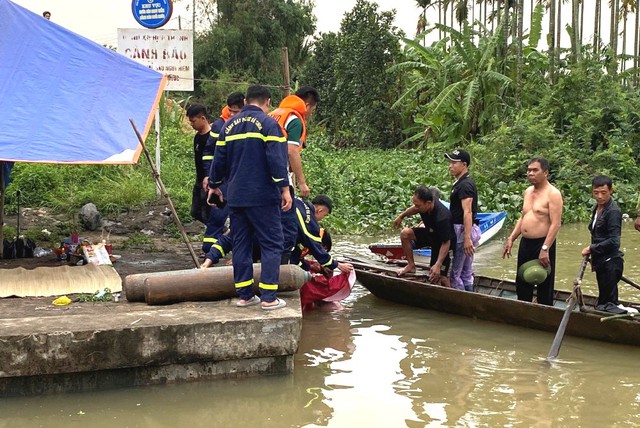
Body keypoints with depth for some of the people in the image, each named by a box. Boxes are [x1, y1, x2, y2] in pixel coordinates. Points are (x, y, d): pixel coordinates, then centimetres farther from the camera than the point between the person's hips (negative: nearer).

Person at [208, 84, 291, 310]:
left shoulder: (229, 126, 12)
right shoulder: (268, 124, -6)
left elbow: (219, 160, 15)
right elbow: (277, 159, -15)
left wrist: (214, 185, 27)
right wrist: (284, 188, -14)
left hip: (235, 197, 6)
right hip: (263, 197, -6)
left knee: (240, 244, 12)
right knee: (271, 245, -1)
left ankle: (245, 294, 15)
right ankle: (268, 297, -6)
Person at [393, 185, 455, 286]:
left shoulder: (442, 218, -40)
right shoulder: (423, 204, -20)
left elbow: (446, 243, -33)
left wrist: (438, 265, -35)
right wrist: (401, 216, 18)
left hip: (442, 241, -7)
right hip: (430, 233, 7)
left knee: (438, 276, -9)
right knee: (405, 233, -12)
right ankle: (411, 265, 1)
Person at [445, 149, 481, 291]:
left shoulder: (465, 185, -16)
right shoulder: (461, 183, 15)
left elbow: (467, 212, -23)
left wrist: (467, 238, -28)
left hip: (463, 231, -10)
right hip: (464, 230, 10)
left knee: (455, 274, -7)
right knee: (466, 273, 13)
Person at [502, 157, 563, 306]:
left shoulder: (552, 193, -12)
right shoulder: (528, 192, 12)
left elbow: (556, 224, -19)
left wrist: (545, 249, -25)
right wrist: (511, 239, 12)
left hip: (543, 244, -8)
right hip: (525, 243, 8)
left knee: (544, 287, 1)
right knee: (522, 284, 15)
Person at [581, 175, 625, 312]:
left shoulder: (613, 211, -15)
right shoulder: (597, 208, 12)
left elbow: (613, 241, -20)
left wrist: (591, 249, -12)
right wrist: (593, 255, 10)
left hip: (610, 263, -9)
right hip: (601, 262, 9)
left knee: (608, 303, -5)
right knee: (603, 303, 16)